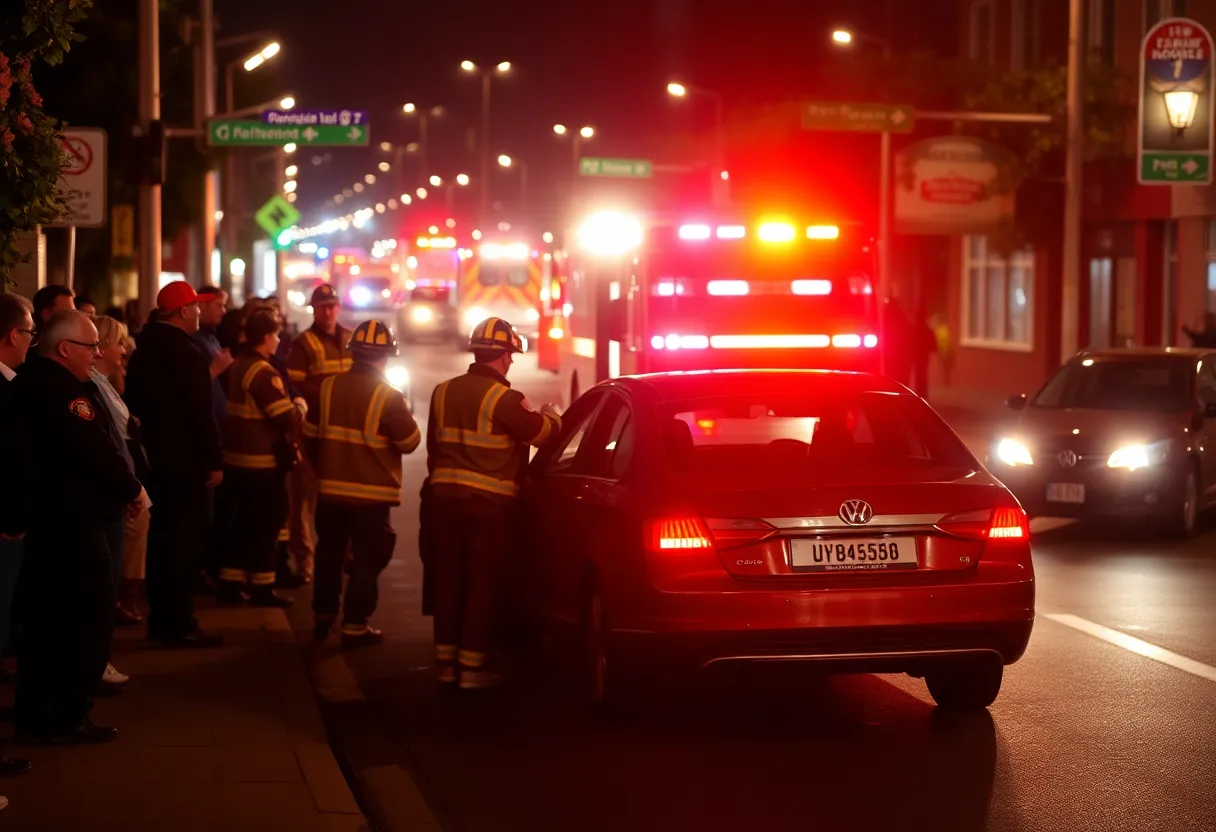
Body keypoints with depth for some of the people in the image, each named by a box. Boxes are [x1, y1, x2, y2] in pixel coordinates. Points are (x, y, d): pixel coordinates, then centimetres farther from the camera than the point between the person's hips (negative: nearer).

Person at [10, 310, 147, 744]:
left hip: (43, 518, 10)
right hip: (70, 522, -10)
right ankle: (67, 719, 5)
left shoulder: (32, 381, 11)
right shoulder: (59, 388, -20)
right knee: (89, 619, 0)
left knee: (45, 621, 14)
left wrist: (118, 488, 5)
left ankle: (34, 715, 20)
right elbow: (94, 448, -23)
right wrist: (131, 489, -8)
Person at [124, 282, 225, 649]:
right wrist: (214, 461, -16)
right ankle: (179, 625, -3)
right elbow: (201, 412, -20)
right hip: (186, 460, -9)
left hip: (155, 456, 9)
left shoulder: (145, 347, 9)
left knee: (162, 536, 15)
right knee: (186, 540, -4)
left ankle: (159, 619, 21)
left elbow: (135, 400, 16)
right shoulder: (186, 353, -18)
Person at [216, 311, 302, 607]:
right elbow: (287, 418, -22)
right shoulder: (263, 372, -19)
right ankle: (262, 588, 5)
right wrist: (300, 408, -2)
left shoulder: (239, 365, 10)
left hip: (237, 457, 9)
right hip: (263, 461, -9)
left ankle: (230, 584, 18)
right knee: (265, 524, 0)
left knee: (242, 523, 15)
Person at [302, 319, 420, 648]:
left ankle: (323, 615, 28)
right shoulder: (388, 397, -16)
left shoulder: (328, 387, -1)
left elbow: (311, 434, 7)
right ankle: (355, 626, 6)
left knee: (329, 553, 18)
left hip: (331, 489, 5)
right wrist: (402, 412, 6)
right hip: (372, 494, -4)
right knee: (367, 559, 5)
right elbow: (410, 441, -12)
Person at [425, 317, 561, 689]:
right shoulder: (503, 398, -12)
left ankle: (446, 660, 16)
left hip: (445, 494, 6)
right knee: (484, 583, 1)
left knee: (449, 579, 12)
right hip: (489, 502, -6)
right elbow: (539, 432, -5)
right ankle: (472, 666, 1)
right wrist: (552, 416, 17)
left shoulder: (443, 392, 8)